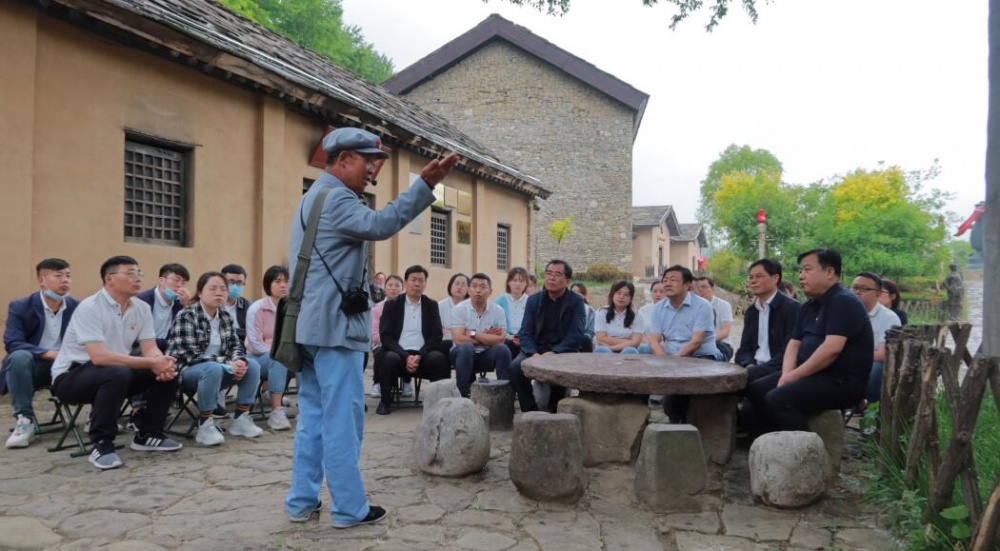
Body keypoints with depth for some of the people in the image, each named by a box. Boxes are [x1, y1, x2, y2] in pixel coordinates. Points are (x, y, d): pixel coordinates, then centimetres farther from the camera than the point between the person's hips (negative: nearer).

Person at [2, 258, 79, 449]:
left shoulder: (78, 307, 2)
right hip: (33, 365, -2)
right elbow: (12, 343, -17)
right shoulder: (20, 307, -6)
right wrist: (49, 353, -29)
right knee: (19, 357, -36)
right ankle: (24, 420, -26)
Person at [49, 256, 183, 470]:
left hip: (115, 373, 7)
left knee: (169, 372, -12)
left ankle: (147, 435, 3)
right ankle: (101, 445, -22)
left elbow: (150, 349, -3)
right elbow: (99, 357, -32)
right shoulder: (90, 307, -22)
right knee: (117, 374, -38)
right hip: (71, 376, -7)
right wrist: (151, 363, -33)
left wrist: (162, 363, -28)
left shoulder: (142, 308, 0)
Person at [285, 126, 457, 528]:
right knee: (342, 420, -4)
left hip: (310, 324, 10)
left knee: (313, 416, 12)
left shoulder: (313, 197, 22)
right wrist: (426, 183, -35)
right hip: (333, 325, -10)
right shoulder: (335, 197, -13)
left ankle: (302, 501, 18)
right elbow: (380, 224, -30)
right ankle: (349, 508, 4)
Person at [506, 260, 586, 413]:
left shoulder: (576, 302, 1)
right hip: (536, 350, 3)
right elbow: (525, 332, 3)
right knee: (515, 367, -26)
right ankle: (530, 411, -10)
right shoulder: (534, 300, 10)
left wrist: (554, 353, -23)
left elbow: (576, 335, -8)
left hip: (563, 351, -2)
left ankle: (552, 412, -12)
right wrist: (534, 354, -18)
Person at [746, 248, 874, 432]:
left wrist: (795, 375, -18)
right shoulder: (809, 306, 15)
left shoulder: (843, 302, -14)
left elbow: (832, 349, -24)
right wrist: (787, 374, -5)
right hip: (814, 374, 10)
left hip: (842, 381, -10)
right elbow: (794, 343, 14)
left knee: (778, 399, -27)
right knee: (756, 390, 3)